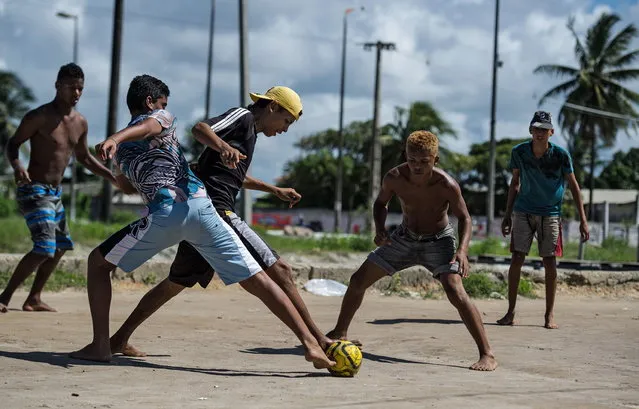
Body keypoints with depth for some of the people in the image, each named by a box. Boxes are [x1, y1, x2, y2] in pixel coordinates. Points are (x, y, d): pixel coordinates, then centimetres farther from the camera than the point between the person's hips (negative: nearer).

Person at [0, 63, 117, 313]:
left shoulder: (80, 123, 8)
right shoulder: (39, 117, -13)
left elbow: (84, 157, 21)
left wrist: (112, 177, 16)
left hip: (56, 193, 9)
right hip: (34, 190, -9)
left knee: (61, 246, 18)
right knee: (44, 249, -20)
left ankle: (34, 299, 28)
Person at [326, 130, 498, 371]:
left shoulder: (446, 185, -28)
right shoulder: (394, 178, -21)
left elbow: (464, 218, -12)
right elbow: (381, 203, 1)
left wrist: (462, 250, -28)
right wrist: (380, 228, -18)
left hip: (438, 241, -4)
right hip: (405, 238, 4)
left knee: (455, 292, -26)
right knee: (358, 281, 4)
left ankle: (487, 355, -20)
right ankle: (339, 333, 29)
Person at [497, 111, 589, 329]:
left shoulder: (561, 155, -12)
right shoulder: (519, 152, -6)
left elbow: (573, 186, -4)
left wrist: (583, 220, -8)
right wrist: (508, 214, 8)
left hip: (550, 214, -1)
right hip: (523, 212, 1)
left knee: (550, 262, -4)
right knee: (516, 259, -5)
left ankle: (549, 315, 7)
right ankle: (510, 312, 3)